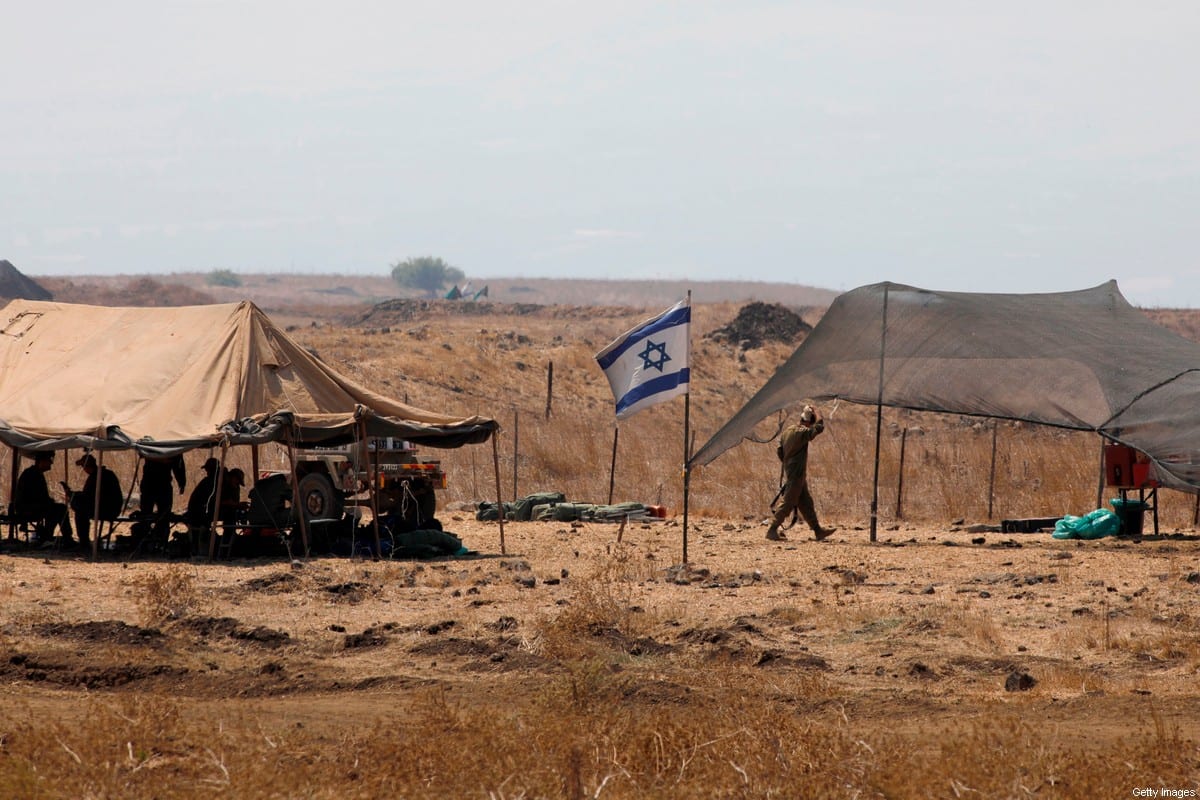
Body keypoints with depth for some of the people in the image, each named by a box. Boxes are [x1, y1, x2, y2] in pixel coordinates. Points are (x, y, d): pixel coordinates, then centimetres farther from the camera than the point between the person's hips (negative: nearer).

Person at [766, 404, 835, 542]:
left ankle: (818, 531, 17)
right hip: (797, 475, -10)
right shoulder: (802, 432, -18)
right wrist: (816, 412, -6)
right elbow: (820, 427, -21)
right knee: (788, 504, -5)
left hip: (790, 472, 10)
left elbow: (780, 451, 14)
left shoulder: (787, 431, 10)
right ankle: (772, 530, -3)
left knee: (806, 504, 13)